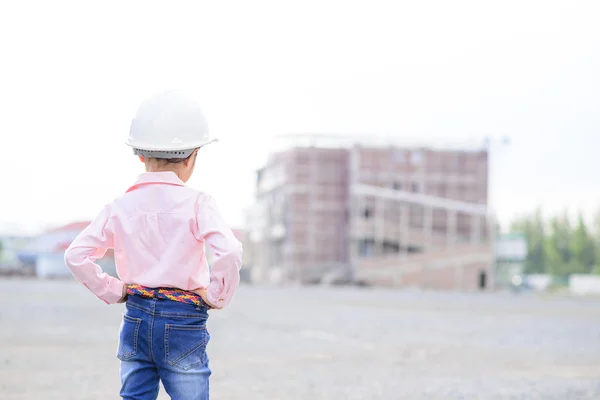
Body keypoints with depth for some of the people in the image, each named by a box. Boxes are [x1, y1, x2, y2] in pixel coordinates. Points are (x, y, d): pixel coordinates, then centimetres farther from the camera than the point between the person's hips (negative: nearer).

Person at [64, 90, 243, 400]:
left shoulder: (121, 207, 1)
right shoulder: (196, 204, -11)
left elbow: (76, 255, -3)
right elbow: (229, 252, -25)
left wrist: (110, 291, 6)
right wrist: (217, 297, -9)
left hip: (136, 318, 4)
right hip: (184, 321, -4)